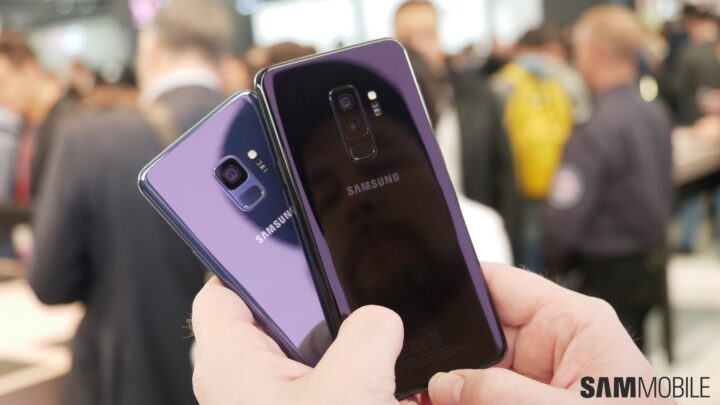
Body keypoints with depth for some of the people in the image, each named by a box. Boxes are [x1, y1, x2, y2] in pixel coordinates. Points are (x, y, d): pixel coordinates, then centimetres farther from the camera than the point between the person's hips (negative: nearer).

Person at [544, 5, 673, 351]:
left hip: (608, 274, -8)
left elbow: (565, 216, -22)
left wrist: (557, 259, -4)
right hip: (651, 264, 8)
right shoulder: (657, 114, 1)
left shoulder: (596, 130, -24)